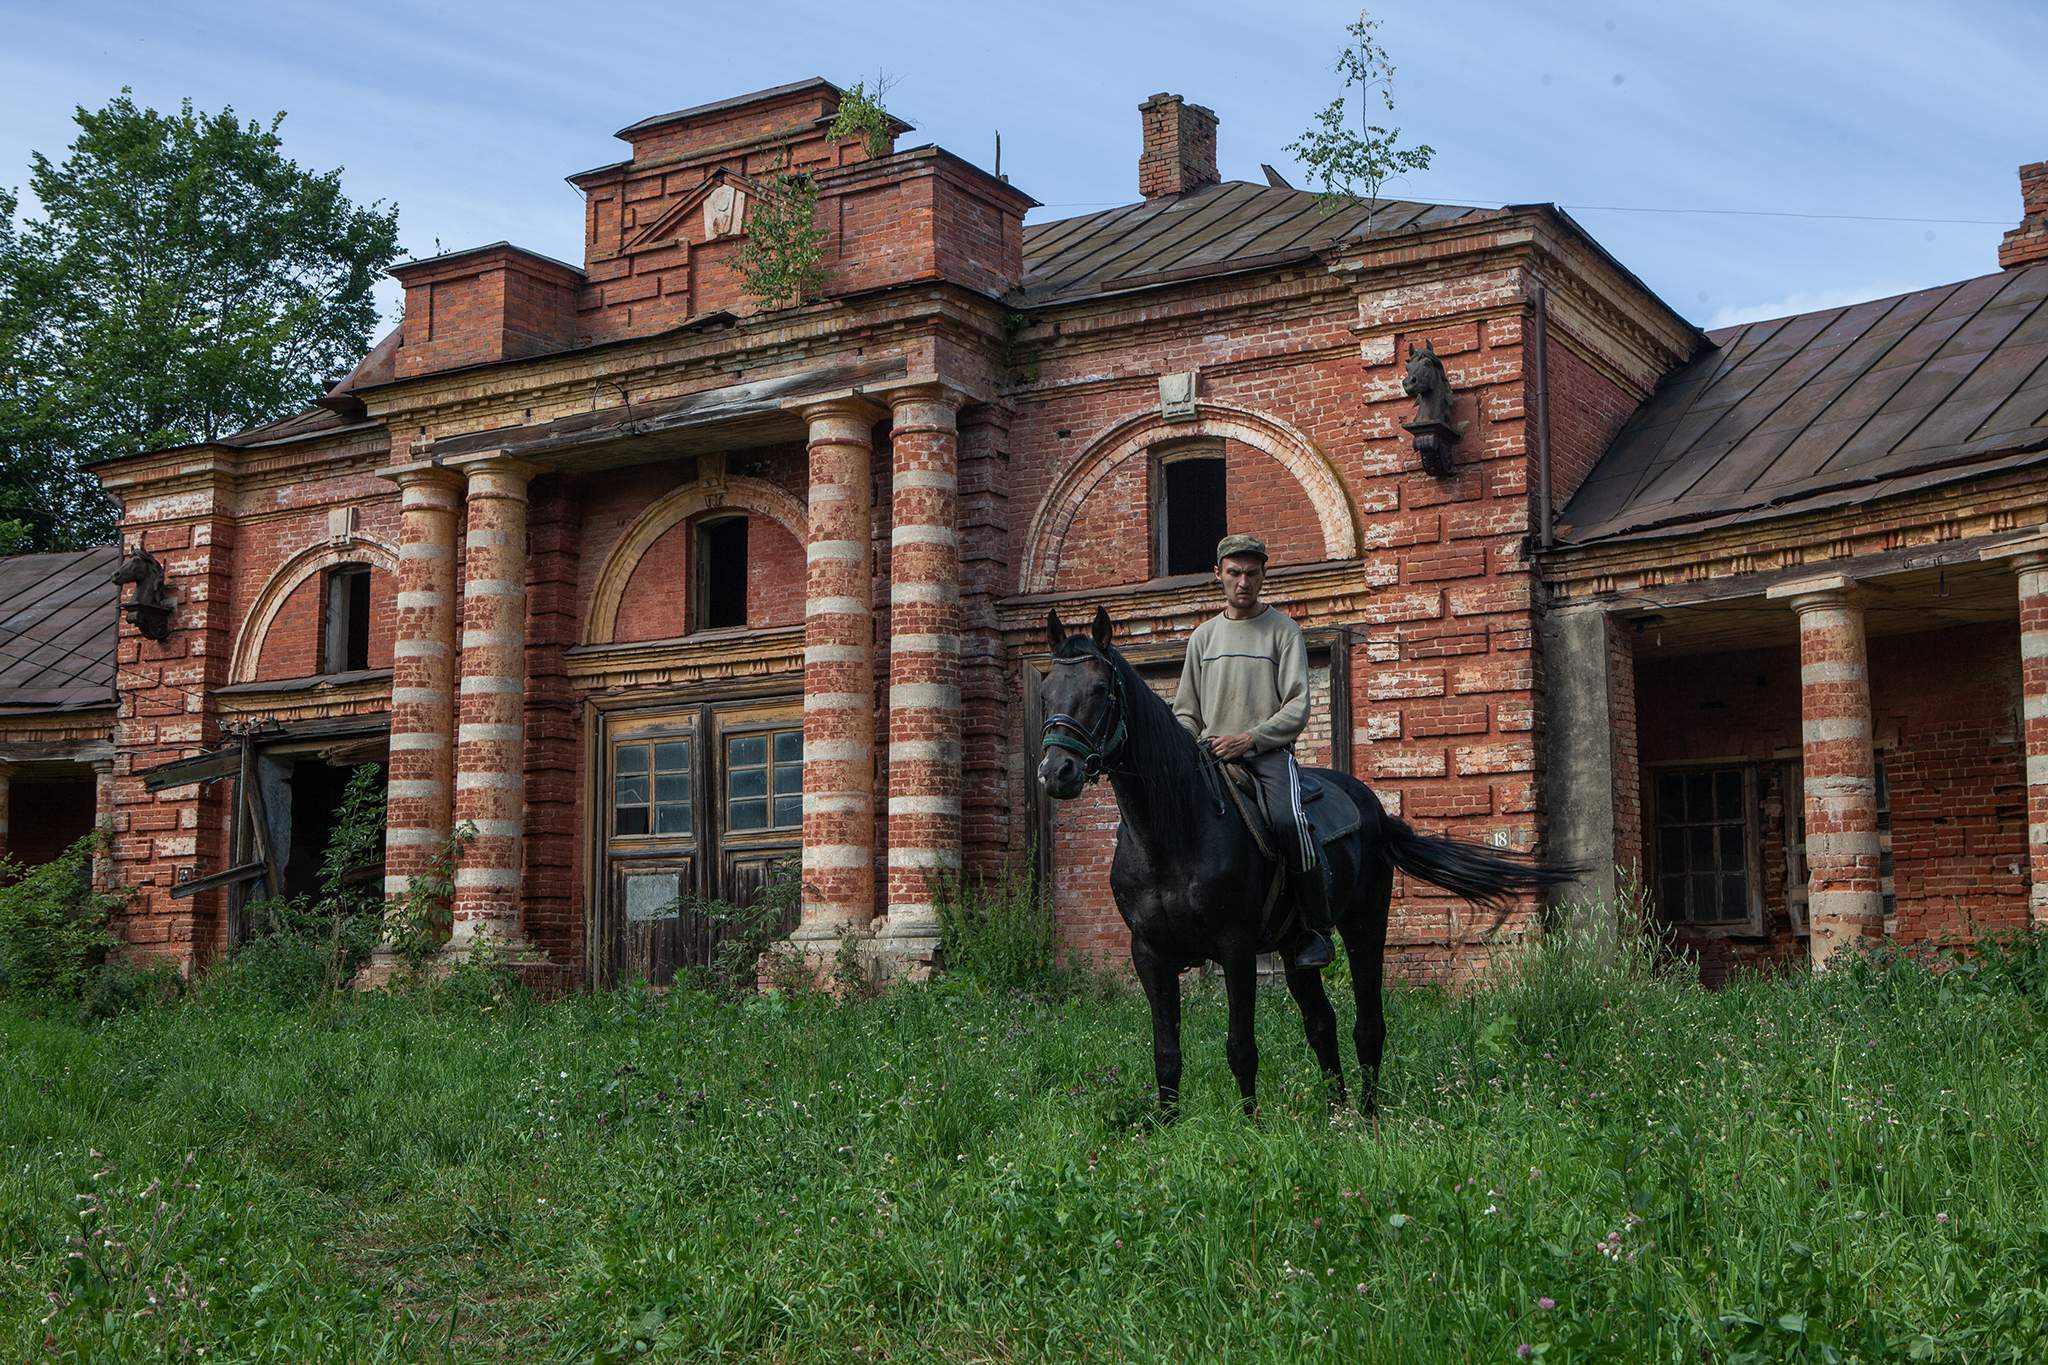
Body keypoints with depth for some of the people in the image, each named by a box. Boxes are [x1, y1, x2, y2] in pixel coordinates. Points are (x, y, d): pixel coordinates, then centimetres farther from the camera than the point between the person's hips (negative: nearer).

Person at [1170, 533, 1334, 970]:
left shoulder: (1282, 629, 4)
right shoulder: (1204, 635, 17)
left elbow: (1298, 708, -3)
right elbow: (1185, 709, 20)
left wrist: (1251, 738, -16)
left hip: (1269, 752, -4)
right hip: (1211, 754, 4)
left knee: (1287, 820, -31)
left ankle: (1319, 928, -18)